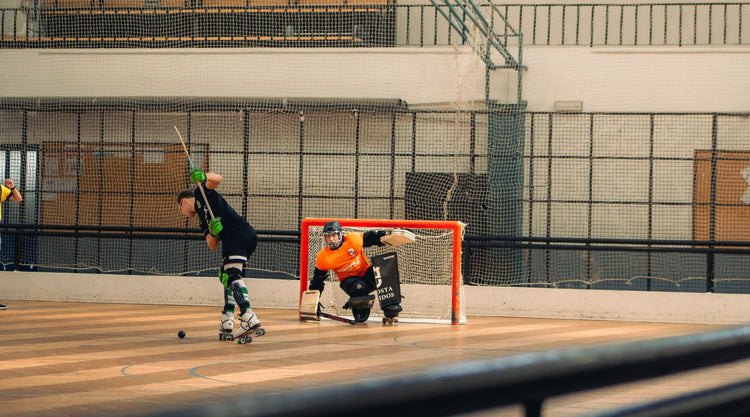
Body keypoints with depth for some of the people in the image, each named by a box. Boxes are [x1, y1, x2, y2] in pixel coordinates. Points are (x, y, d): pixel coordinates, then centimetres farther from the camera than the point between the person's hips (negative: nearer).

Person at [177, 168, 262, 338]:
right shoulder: (203, 220, 34)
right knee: (226, 276, 18)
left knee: (233, 275, -20)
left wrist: (203, 177, -19)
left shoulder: (200, 193, 18)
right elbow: (213, 246, 18)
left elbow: (218, 179, -2)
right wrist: (212, 233, -2)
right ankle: (227, 321, 14)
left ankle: (248, 316, -35)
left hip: (237, 232, -10)